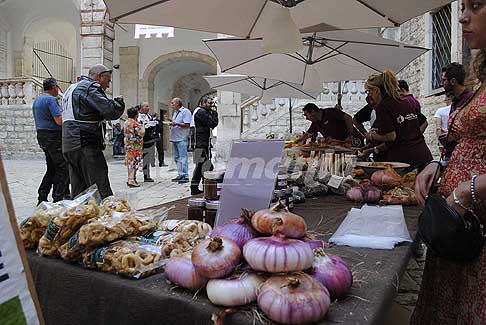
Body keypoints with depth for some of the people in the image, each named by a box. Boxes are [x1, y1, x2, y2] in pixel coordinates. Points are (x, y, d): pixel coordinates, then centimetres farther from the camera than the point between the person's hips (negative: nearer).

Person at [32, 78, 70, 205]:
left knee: (52, 168, 15)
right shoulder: (51, 99, -12)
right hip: (53, 136, -10)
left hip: (41, 135, 10)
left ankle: (42, 198, 15)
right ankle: (58, 198, -6)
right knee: (63, 168, -5)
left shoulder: (36, 100, 19)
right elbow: (59, 120, -18)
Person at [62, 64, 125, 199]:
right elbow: (111, 111, -16)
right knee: (101, 192, -14)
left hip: (68, 146, 10)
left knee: (78, 192, 11)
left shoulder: (72, 88, 27)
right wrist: (119, 102, 5)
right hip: (86, 144, -10)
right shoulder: (90, 88, -5)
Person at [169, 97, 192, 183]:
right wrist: (171, 122, 9)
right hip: (175, 138, 10)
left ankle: (185, 176, -9)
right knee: (177, 158, 11)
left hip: (181, 138, -10)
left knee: (183, 158, -10)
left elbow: (187, 125, -16)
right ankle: (180, 175, 17)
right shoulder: (175, 112, 21)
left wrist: (176, 123, -19)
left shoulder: (185, 111, -7)